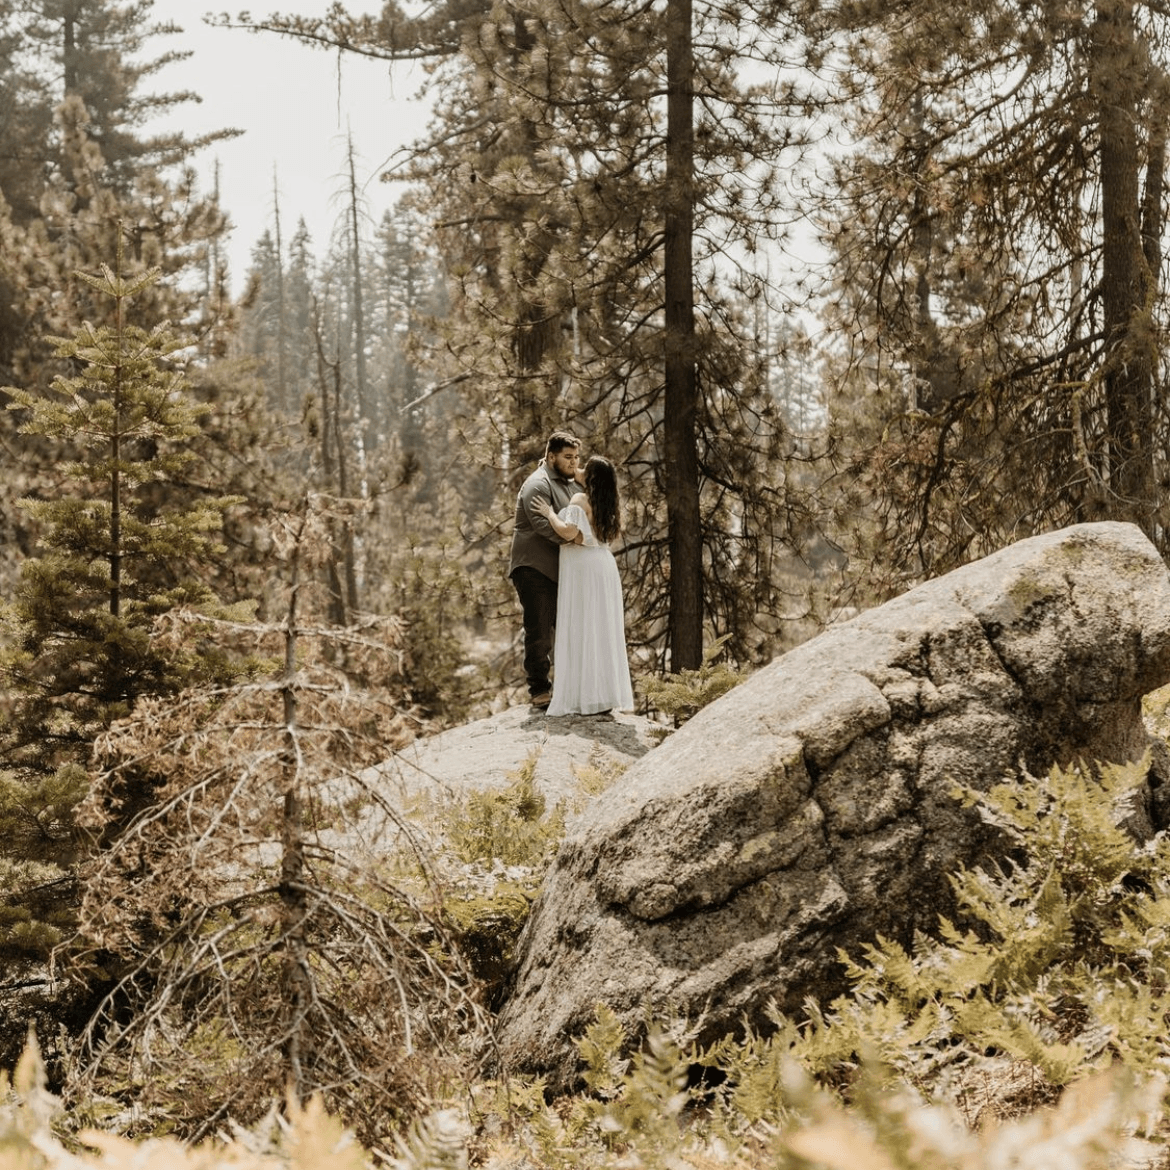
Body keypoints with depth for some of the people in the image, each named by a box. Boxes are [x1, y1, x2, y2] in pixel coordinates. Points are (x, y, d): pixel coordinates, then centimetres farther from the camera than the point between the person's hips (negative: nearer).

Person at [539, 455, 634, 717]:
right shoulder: (610, 504, 11)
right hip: (604, 566, 8)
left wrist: (549, 513, -9)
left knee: (583, 631, -5)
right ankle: (607, 694, 11)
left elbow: (569, 532, -24)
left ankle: (590, 698, -7)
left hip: (583, 568, -8)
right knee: (602, 631, 10)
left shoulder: (580, 499, -13)